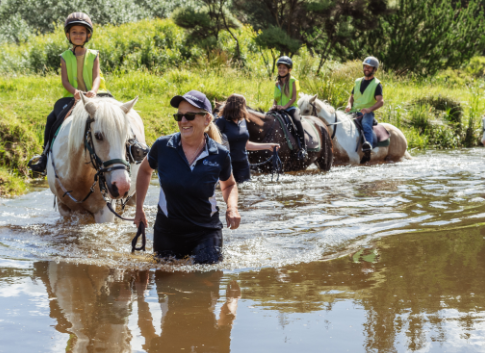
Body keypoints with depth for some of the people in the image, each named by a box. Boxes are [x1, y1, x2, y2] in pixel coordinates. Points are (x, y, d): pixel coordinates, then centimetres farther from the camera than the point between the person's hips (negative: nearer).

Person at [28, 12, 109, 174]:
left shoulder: (93, 56, 7)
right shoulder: (65, 57, 7)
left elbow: (96, 77, -6)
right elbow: (64, 80, -3)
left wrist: (93, 90, -29)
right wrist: (74, 92, -25)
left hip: (92, 98, -1)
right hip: (71, 98, 1)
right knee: (53, 118, -19)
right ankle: (45, 156, -7)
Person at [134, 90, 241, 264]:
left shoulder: (220, 155, -10)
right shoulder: (162, 146, -10)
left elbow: (229, 185, 11)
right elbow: (145, 170, 11)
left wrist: (232, 208, -9)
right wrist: (139, 209, 9)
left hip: (206, 231, -1)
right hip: (167, 231, 1)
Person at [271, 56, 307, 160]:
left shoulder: (293, 81, -1)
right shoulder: (277, 83, 14)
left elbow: (294, 98, -9)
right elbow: (275, 98, 15)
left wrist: (285, 106, -22)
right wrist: (274, 105, -8)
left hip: (291, 107, -5)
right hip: (279, 109, 5)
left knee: (297, 120, -32)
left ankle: (303, 148, -31)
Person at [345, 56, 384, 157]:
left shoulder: (376, 84, 4)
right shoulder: (358, 82, 20)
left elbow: (380, 101, -7)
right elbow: (352, 96, 25)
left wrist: (369, 109, -26)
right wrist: (349, 105, 0)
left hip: (367, 113, -5)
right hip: (354, 112, 6)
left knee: (366, 125, -36)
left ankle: (368, 144, -55)